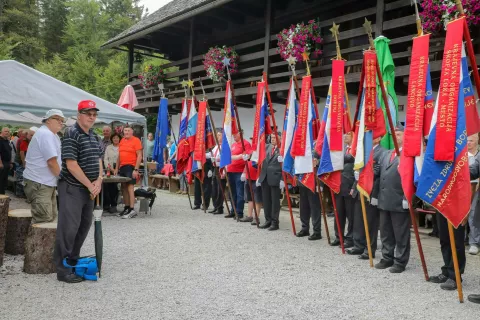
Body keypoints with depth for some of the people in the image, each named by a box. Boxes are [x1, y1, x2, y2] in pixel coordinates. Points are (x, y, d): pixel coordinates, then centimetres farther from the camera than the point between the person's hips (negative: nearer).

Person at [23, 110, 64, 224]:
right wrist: (62, 177, -7)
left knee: (51, 217, 15)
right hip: (39, 183, -11)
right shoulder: (46, 134, -17)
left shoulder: (52, 135, 17)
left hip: (47, 182, 11)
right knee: (43, 221, -10)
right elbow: (52, 162, -21)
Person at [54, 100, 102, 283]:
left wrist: (98, 181, -2)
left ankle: (73, 260, 29)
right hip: (72, 188, -9)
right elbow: (71, 165, -20)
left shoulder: (93, 136, 13)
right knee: (69, 227, -7)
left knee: (85, 225, 15)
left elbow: (98, 160, 16)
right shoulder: (72, 134, -14)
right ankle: (63, 269, 0)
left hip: (88, 189, 9)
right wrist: (90, 185, -15)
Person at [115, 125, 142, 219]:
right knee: (124, 188, 9)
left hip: (131, 167, -7)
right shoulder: (122, 141, 15)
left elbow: (139, 156, -10)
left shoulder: (136, 140, -5)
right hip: (122, 167, 7)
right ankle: (126, 208, 18)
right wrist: (117, 168, 19)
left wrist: (136, 169, -16)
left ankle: (132, 210, -12)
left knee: (130, 187, -13)